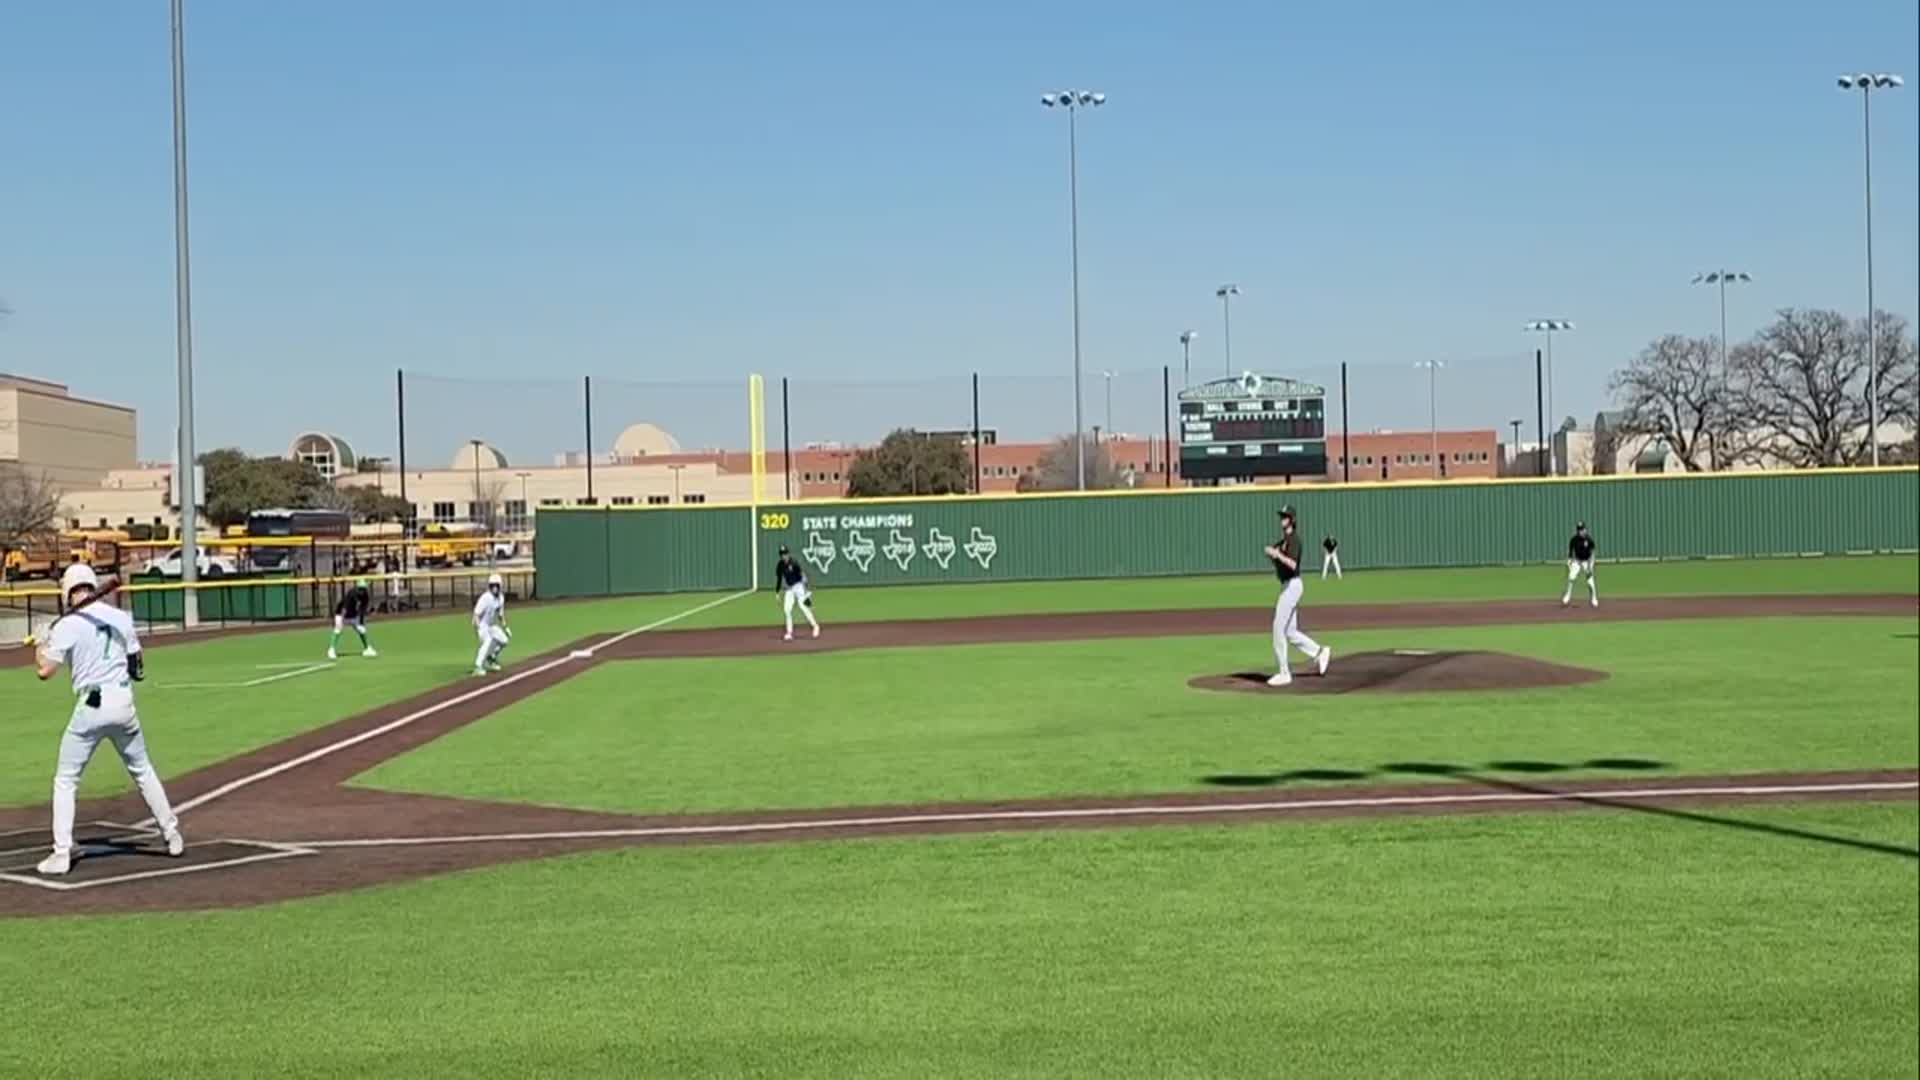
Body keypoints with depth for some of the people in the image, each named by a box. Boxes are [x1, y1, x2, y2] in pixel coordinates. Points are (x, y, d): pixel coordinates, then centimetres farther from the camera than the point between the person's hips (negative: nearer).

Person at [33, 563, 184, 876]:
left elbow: (44, 672, -9)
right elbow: (137, 665, 11)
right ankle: (172, 835, 24)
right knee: (143, 771, 20)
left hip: (90, 707, -4)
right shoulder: (120, 617, 5)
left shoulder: (68, 625, -8)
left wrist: (43, 645, 9)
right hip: (123, 703, 4)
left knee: (65, 780, 6)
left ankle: (61, 853, -1)